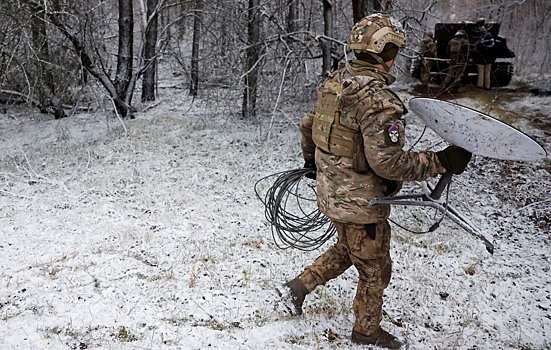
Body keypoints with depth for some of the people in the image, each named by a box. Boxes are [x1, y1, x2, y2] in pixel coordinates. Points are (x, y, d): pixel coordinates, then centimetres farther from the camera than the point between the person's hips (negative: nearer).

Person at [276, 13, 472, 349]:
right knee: (375, 270, 15)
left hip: (331, 192, 8)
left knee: (347, 251, 31)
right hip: (361, 203, -8)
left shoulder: (335, 81, 1)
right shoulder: (379, 100, -27)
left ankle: (297, 287, 30)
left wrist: (310, 159, 32)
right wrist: (440, 161, -23)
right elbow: (387, 162, -30)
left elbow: (307, 124, 14)